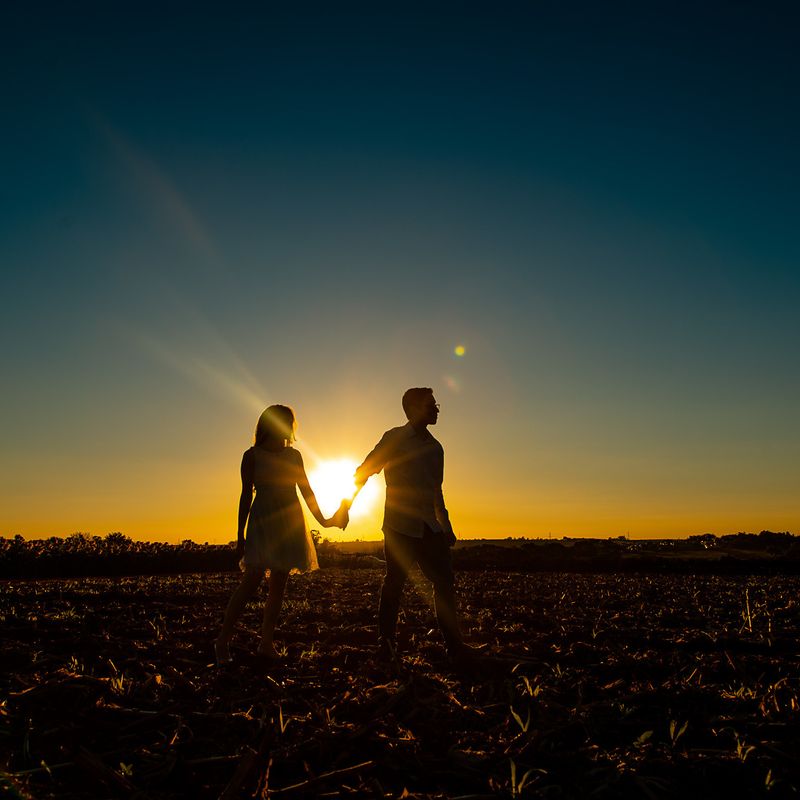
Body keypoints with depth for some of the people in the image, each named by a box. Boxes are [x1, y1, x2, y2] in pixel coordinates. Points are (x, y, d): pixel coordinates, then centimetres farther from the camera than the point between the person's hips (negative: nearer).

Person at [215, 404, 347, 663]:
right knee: (251, 580, -14)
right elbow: (246, 495, 0)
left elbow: (306, 490, 16)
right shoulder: (252, 455, 1)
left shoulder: (293, 455, 13)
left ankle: (267, 643, 10)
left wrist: (322, 519, 10)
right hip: (263, 520, -5)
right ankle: (223, 641, -5)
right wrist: (240, 534, -3)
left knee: (278, 585, 4)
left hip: (290, 522, 5)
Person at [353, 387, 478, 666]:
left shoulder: (435, 447, 16)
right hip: (400, 527, -5)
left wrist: (446, 526, 20)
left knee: (445, 583, -1)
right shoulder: (394, 438, -2)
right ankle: (386, 645, 15)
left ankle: (455, 646, 3)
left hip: (430, 528, 5)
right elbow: (363, 472, -1)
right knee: (394, 584, 0)